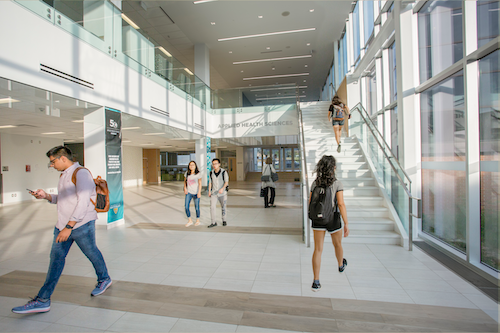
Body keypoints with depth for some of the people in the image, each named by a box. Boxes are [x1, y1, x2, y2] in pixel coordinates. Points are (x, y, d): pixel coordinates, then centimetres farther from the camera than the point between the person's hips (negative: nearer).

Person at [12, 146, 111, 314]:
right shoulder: (63, 175, 15)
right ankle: (42, 300, 15)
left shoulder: (81, 173, -16)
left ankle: (104, 279, 33)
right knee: (56, 258, 7)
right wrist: (47, 196, 4)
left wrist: (69, 226, -25)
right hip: (63, 225, 8)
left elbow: (83, 202, -23)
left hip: (81, 225, -8)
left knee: (92, 253, 10)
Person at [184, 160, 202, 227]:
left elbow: (200, 183, -9)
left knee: (197, 207, 6)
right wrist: (185, 188, 2)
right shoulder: (187, 173, 4)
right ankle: (189, 221, 11)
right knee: (186, 206, -6)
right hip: (189, 192, 3)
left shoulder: (198, 173, -7)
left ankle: (198, 220, 26)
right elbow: (185, 181, 17)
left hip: (196, 193, -3)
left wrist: (199, 192, -17)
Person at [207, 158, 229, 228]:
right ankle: (213, 222, 3)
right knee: (212, 207, -8)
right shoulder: (211, 172, 1)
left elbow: (226, 182, -16)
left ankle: (224, 220, 31)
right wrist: (209, 191, 7)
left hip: (222, 193, -2)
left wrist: (222, 188, -32)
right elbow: (210, 182, 10)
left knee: (223, 207, 11)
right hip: (214, 193, 3)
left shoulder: (224, 172, -12)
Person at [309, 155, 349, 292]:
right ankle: (341, 265, 54)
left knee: (318, 250, 4)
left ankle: (316, 282, 2)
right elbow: (341, 204, -19)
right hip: (333, 220, -2)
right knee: (337, 244, 26)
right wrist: (346, 224, -14)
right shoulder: (337, 184, -14)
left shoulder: (315, 184, -3)